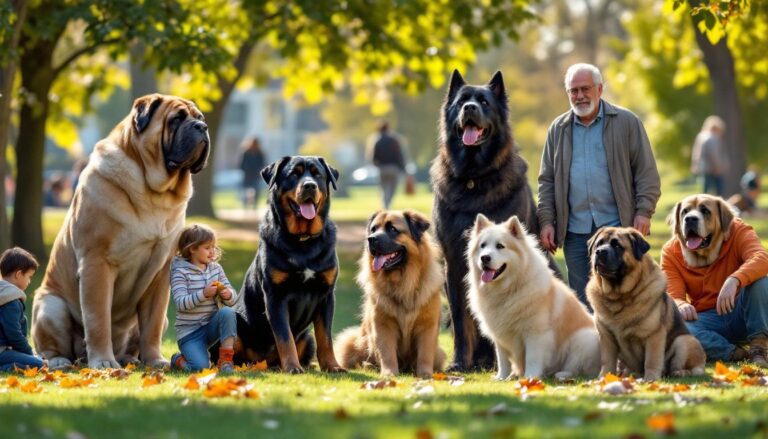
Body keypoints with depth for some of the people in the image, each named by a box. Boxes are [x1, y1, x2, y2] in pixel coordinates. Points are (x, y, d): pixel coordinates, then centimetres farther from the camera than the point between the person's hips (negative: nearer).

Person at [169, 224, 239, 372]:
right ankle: (178, 360, 11)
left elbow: (233, 299, 6)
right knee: (200, 366, -25)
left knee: (227, 313, -28)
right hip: (189, 332, -4)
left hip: (212, 326, 4)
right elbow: (180, 303, -21)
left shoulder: (216, 268, 7)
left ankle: (226, 360, -21)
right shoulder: (180, 272, -9)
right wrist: (204, 294, -33)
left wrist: (228, 295, -19)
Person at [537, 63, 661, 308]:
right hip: (575, 231, 3)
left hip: (617, 225, -3)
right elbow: (547, 180, 14)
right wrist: (546, 221, 4)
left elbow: (646, 172, 2)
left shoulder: (626, 122, 4)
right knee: (582, 303, 4)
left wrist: (644, 212, -8)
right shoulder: (558, 130, 13)